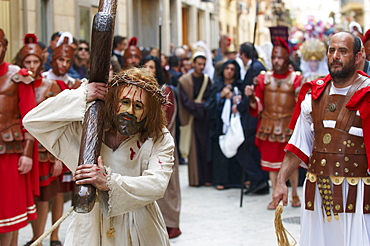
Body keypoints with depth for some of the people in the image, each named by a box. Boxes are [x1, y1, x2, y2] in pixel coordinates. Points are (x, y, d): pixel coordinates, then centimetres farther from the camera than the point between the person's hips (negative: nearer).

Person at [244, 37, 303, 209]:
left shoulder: (295, 79, -1)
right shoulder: (264, 78, 5)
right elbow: (258, 107, 4)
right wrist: (251, 97, -13)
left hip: (289, 125, -2)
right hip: (269, 125, 2)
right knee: (271, 159, 5)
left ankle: (294, 195, 23)